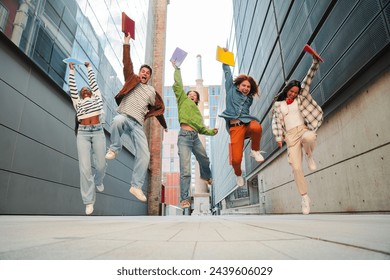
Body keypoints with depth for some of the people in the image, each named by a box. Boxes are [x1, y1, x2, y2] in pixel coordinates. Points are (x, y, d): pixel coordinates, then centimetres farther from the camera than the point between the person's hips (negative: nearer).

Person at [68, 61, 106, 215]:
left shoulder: (97, 97, 21)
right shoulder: (77, 102, 21)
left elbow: (93, 82, 23)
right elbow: (72, 88, 18)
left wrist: (89, 68, 32)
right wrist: (71, 71, 20)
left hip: (98, 131, 0)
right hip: (83, 133, 0)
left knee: (101, 164, -5)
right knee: (85, 167, -10)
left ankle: (98, 181, 32)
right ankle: (89, 200, -1)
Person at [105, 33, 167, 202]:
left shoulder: (152, 92, 21)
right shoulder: (132, 80, 15)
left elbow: (158, 108, 29)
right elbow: (127, 64, 4)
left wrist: (164, 125, 34)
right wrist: (127, 45, -2)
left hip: (137, 125, 3)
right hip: (123, 116, -2)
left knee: (144, 155, -11)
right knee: (118, 120, -42)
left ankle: (136, 186, -1)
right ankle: (114, 149, -14)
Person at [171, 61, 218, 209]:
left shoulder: (198, 111, 24)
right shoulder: (183, 100, 11)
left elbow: (201, 128, 22)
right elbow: (178, 85, 2)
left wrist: (212, 131, 9)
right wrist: (177, 69, 7)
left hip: (195, 137, 6)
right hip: (184, 136, -6)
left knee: (204, 160, 24)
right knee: (185, 170, -11)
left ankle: (206, 176, 56)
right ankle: (185, 198, -3)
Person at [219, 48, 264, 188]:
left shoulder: (249, 99, 24)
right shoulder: (231, 90, 17)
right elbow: (228, 74, 21)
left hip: (247, 122, 2)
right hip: (235, 126, -2)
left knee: (257, 127, -39)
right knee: (236, 159, -16)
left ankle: (255, 151, -9)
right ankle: (238, 174, 20)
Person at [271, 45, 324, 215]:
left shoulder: (300, 98, 13)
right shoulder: (278, 104, 13)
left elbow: (308, 78, 5)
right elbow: (276, 122, 5)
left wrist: (315, 61, -5)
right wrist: (278, 138, -7)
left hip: (304, 129, 0)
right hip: (290, 136, 0)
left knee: (309, 137, -41)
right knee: (296, 167, -9)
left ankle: (309, 156, -5)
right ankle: (304, 197, 7)